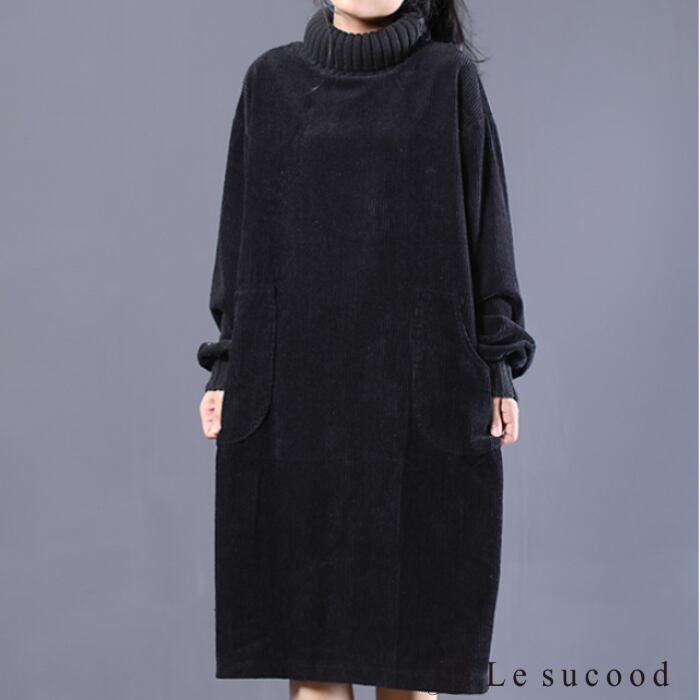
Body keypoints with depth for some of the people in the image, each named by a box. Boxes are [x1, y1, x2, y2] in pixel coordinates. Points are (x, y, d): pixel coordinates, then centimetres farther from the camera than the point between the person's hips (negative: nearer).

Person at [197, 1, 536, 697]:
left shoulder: (450, 78, 4)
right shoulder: (271, 79, 8)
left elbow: (485, 223, 2)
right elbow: (243, 229, 8)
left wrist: (499, 366, -3)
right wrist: (227, 367, 4)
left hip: (419, 379, -1)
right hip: (296, 380, 2)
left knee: (410, 583, 4)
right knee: (306, 600, 3)